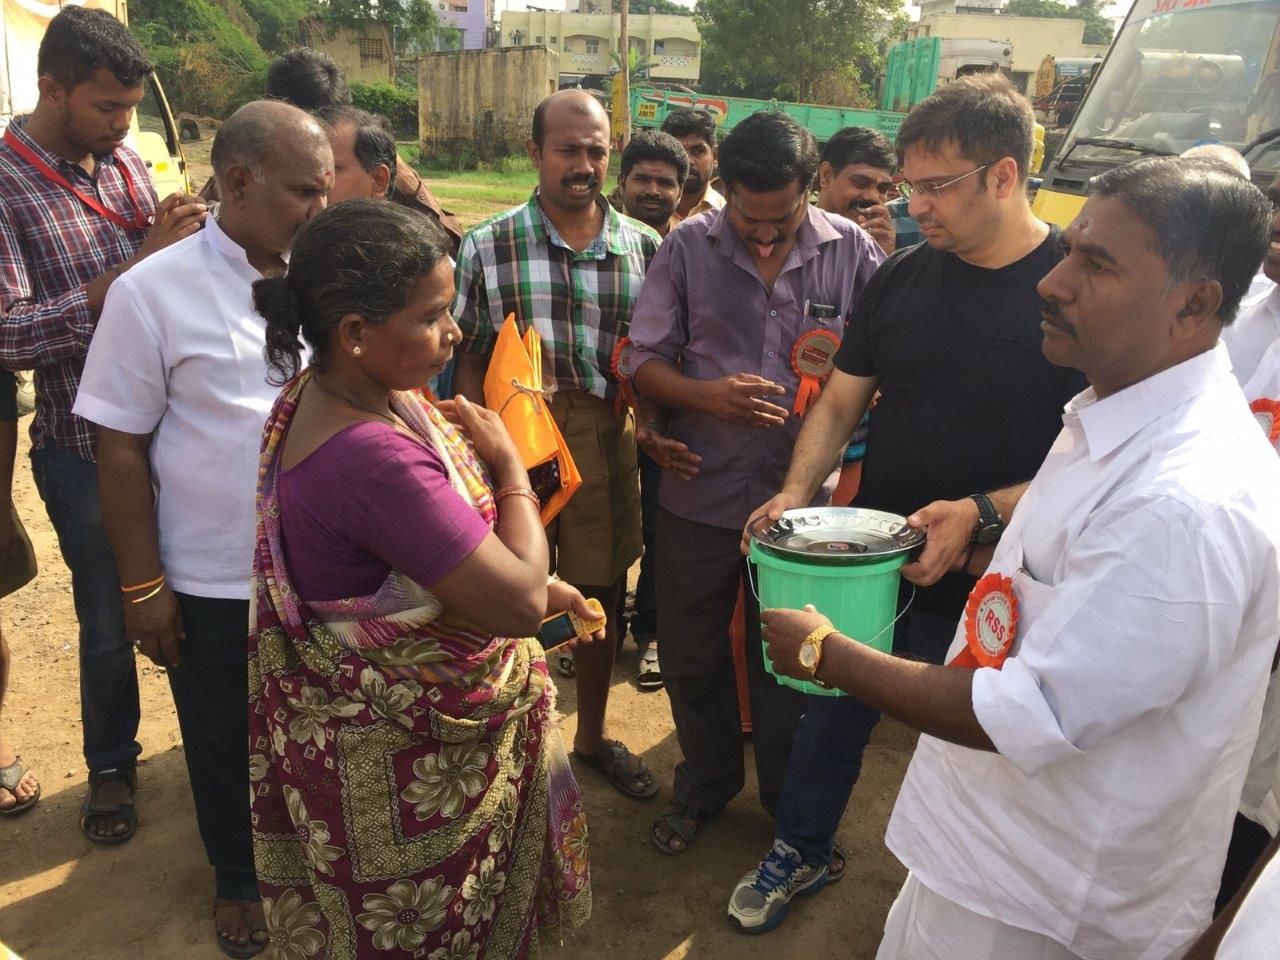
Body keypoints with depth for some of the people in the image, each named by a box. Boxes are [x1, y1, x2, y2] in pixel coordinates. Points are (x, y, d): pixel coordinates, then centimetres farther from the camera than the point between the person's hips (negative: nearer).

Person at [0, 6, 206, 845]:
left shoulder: (125, 161, 1)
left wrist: (180, 239, -11)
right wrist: (134, 269, -27)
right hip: (86, 451, -4)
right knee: (109, 621, 12)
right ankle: (111, 765, 36)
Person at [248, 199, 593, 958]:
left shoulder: (362, 389, -4)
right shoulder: (369, 457, -36)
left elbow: (446, 530, 11)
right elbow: (519, 605, -30)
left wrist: (539, 584, 4)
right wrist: (510, 465, -17)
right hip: (402, 760, -9)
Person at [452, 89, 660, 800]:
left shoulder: (643, 248, 3)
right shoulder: (487, 246, -1)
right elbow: (468, 356, 1)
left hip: (605, 447, 2)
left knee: (600, 593, 15)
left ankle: (592, 734, 38)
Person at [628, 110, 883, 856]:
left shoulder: (851, 249, -5)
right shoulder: (689, 247, -4)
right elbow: (644, 361, -3)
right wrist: (705, 395, -20)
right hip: (701, 489, 1)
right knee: (691, 654, 16)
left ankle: (788, 795, 41)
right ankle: (706, 782, 42)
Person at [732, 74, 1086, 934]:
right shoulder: (903, 278, -1)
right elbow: (840, 403, 5)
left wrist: (984, 515, -28)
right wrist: (798, 491, -11)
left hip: (987, 587, -4)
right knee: (835, 710, 20)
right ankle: (804, 848, 45)